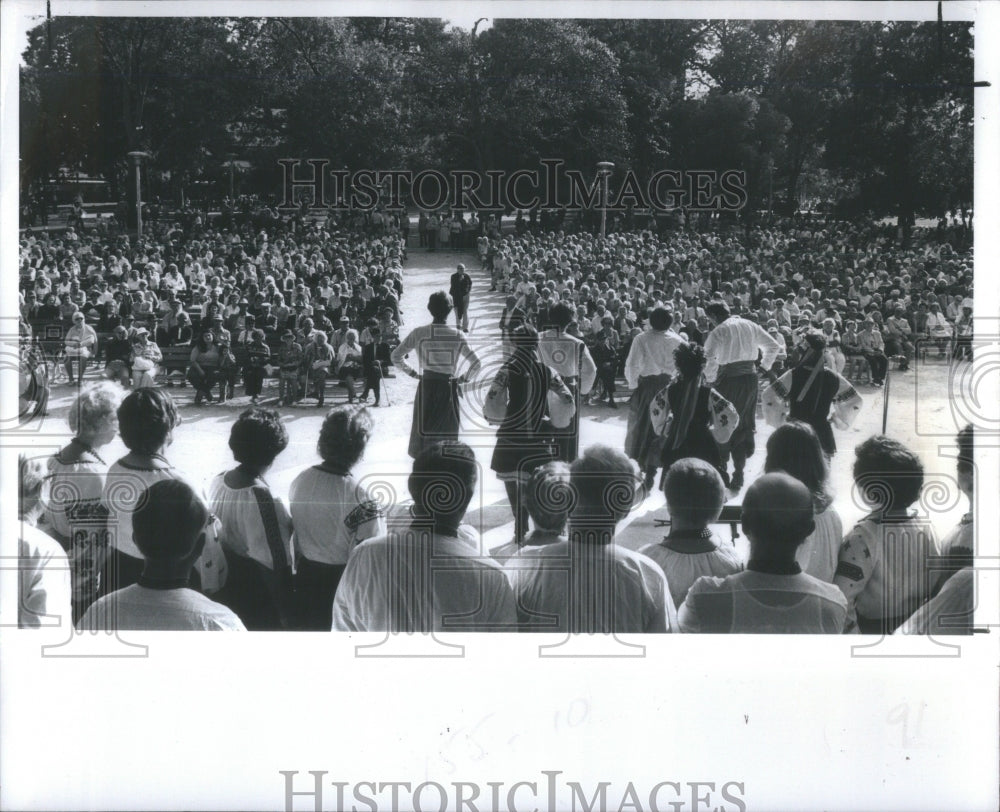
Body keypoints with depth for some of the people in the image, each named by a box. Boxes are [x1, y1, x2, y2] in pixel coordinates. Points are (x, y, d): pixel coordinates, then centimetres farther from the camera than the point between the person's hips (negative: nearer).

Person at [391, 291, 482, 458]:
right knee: (448, 433, 8)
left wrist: (412, 373, 9)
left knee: (424, 432, 8)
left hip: (426, 388, 0)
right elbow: (476, 363, -7)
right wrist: (464, 379, 8)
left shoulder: (419, 333, -6)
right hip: (449, 389, 0)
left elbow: (396, 356, -1)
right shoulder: (458, 335, -8)